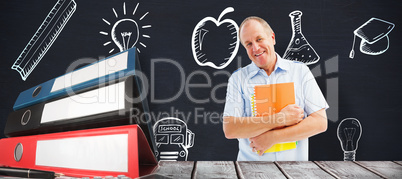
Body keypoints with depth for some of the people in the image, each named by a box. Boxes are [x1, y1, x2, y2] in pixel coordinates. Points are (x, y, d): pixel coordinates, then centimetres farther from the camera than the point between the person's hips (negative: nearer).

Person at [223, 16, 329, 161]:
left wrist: (272, 137, -12)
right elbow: (229, 130, -10)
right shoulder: (237, 78, 1)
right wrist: (280, 119, -14)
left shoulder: (300, 71, 4)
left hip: (295, 160, 0)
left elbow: (320, 122, -3)